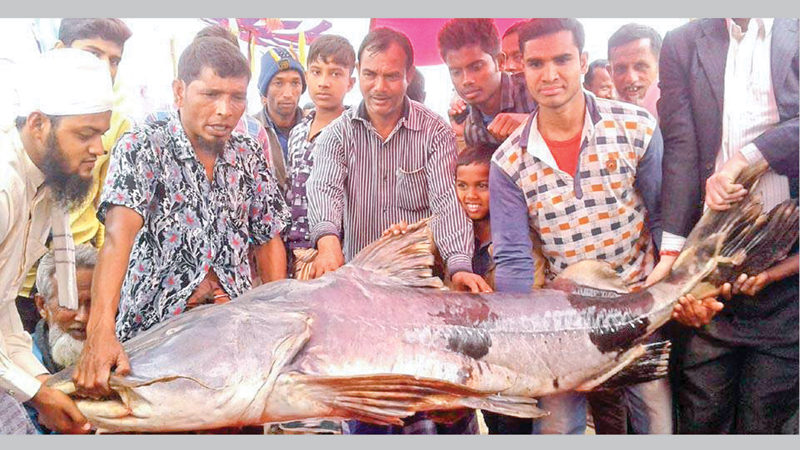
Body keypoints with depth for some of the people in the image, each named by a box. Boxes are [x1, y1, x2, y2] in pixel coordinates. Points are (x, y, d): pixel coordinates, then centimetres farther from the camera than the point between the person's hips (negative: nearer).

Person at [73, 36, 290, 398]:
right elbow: (120, 234, -23)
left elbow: (269, 239, 12)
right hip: (153, 332, -3)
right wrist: (100, 332, -35)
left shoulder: (248, 156, 6)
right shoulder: (142, 148, -8)